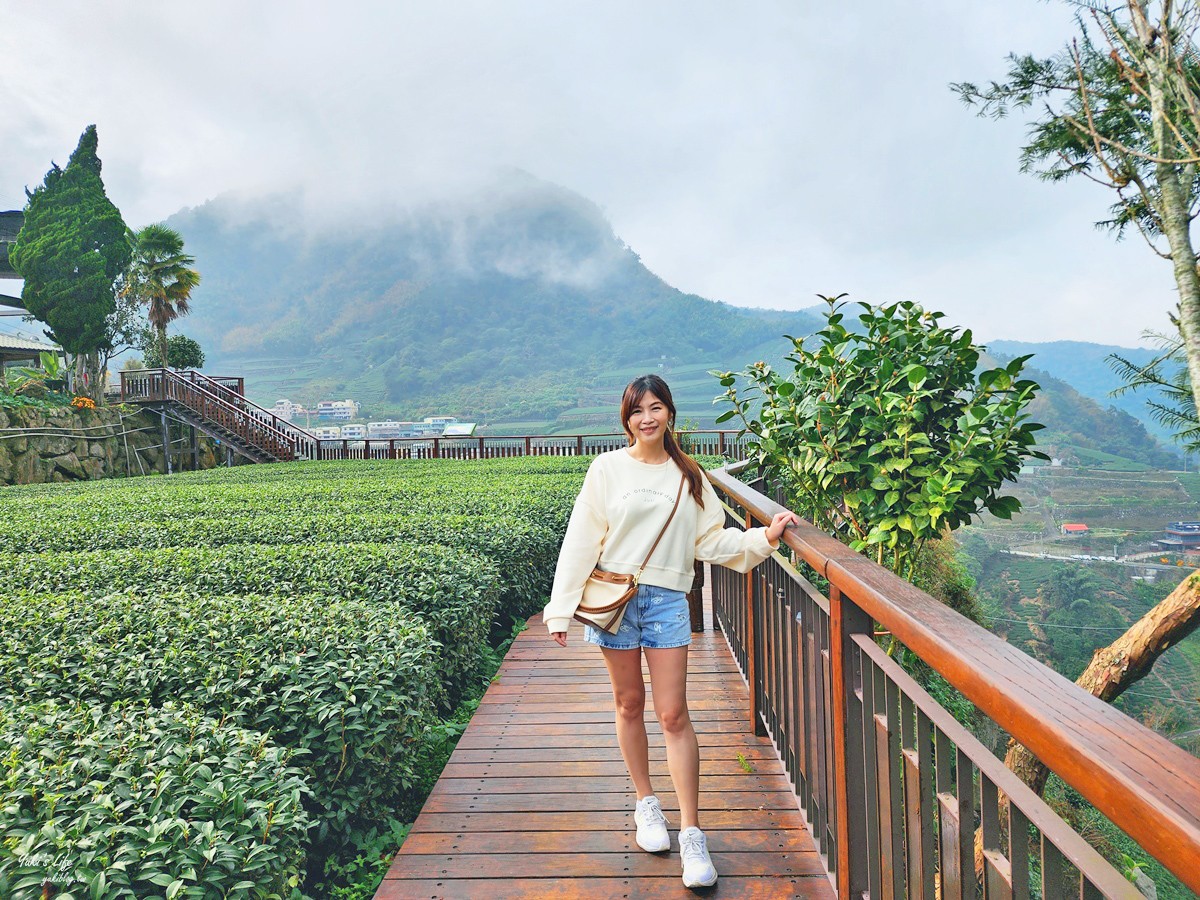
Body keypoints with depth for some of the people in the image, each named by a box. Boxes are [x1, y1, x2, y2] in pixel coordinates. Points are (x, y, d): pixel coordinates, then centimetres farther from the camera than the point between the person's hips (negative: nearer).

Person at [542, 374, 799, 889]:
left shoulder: (689, 476, 7)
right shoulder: (608, 468, 0)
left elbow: (711, 541, 8)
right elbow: (581, 541, -2)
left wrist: (764, 537, -5)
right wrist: (562, 610, -4)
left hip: (667, 600, 1)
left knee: (674, 715, -1)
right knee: (629, 704, 12)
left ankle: (692, 834, 6)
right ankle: (646, 803, 31)